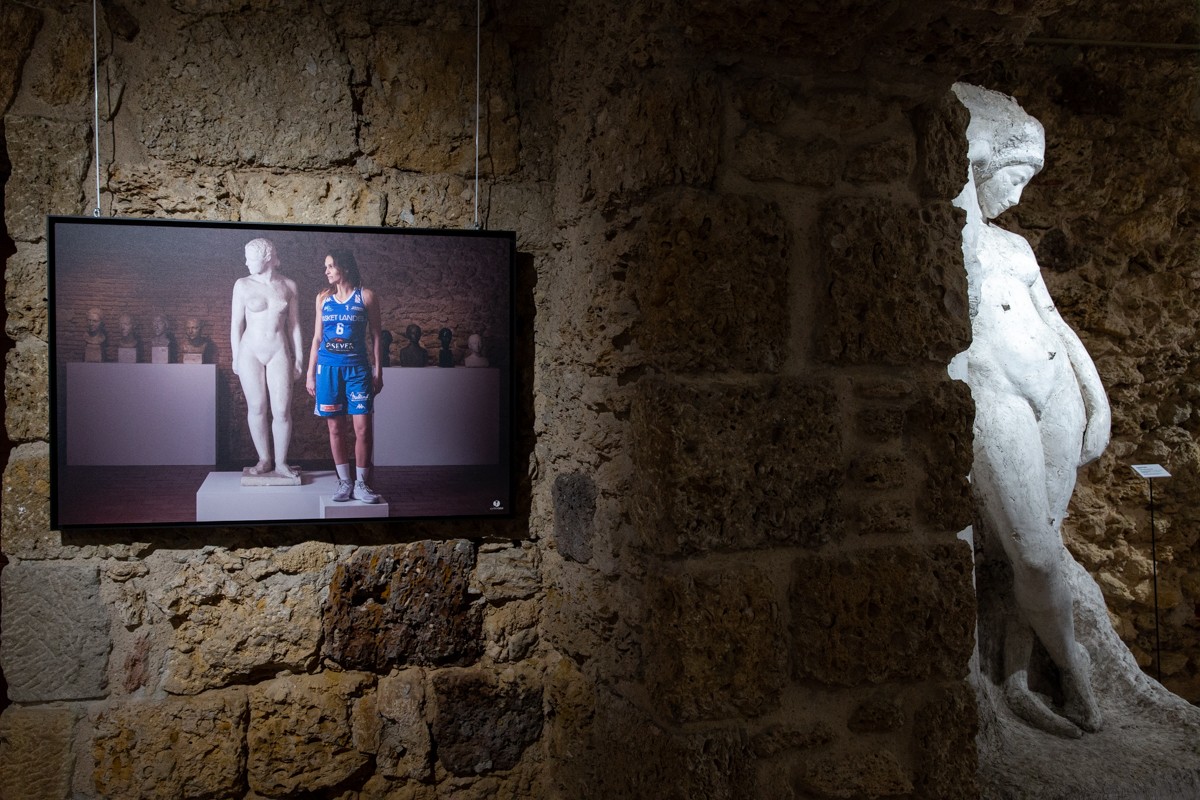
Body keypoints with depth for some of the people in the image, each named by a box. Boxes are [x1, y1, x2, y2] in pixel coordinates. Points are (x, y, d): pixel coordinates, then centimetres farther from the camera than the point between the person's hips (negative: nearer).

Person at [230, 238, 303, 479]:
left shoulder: (288, 285, 4)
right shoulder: (243, 285, 1)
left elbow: (294, 323, 8)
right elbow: (236, 323, 4)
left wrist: (298, 357, 6)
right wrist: (235, 357, 2)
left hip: (279, 353, 0)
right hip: (250, 352, 0)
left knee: (282, 410, -5)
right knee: (257, 408, 2)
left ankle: (281, 463, 7)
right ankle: (264, 460, 14)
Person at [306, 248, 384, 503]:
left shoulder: (366, 296, 1)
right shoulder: (323, 297, 10)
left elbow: (375, 336, 3)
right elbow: (317, 337, 13)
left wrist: (378, 372, -1)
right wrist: (310, 373, 10)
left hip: (358, 367, -3)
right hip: (328, 367, 3)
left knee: (363, 428, -7)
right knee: (335, 428, 4)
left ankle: (361, 484, 3)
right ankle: (344, 482, 12)